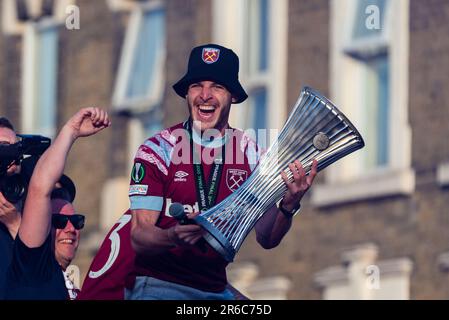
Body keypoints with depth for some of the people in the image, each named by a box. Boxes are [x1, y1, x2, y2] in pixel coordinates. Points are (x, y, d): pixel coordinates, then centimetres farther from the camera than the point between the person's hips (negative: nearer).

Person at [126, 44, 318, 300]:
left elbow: (267, 238, 1)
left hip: (215, 289, 4)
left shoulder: (250, 154, 4)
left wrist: (288, 206, -20)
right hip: (157, 285, -4)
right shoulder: (157, 149, -6)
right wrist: (174, 237, -32)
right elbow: (139, 238, -11)